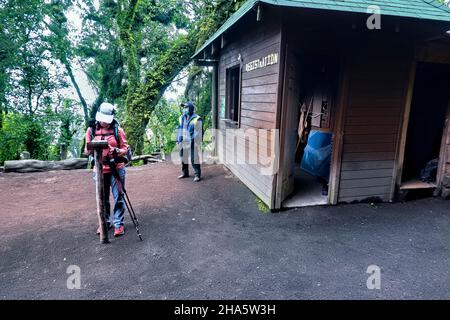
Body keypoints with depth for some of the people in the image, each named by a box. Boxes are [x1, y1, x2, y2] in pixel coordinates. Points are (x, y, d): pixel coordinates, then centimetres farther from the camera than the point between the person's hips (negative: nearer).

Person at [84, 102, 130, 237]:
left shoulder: (117, 130, -2)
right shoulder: (91, 130, 3)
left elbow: (125, 149, 0)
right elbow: (87, 150, 7)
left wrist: (116, 151, -21)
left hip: (116, 169, -2)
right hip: (100, 170, 2)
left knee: (118, 197, 1)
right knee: (103, 198, 13)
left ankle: (118, 223, 14)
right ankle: (105, 222, 30)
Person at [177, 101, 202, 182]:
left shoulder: (196, 119, -10)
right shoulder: (182, 118, 12)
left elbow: (199, 132, -10)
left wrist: (194, 139, -15)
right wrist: (178, 138, 13)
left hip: (192, 143, -7)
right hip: (183, 142, 7)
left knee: (194, 159, -4)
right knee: (183, 158, 16)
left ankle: (198, 175, 5)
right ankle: (185, 173, 31)